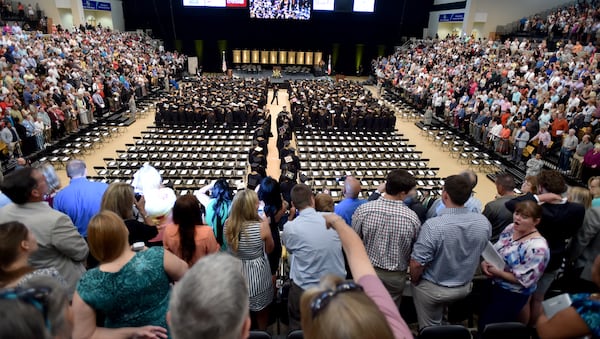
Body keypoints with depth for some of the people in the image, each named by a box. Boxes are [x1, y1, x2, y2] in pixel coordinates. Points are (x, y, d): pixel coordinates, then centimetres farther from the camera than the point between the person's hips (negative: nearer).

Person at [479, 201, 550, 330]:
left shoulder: (537, 247, -26)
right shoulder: (511, 228, -4)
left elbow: (525, 280, -24)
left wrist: (498, 272, -20)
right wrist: (485, 262, -12)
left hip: (512, 294, -7)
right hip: (493, 284, 7)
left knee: (486, 327, 5)